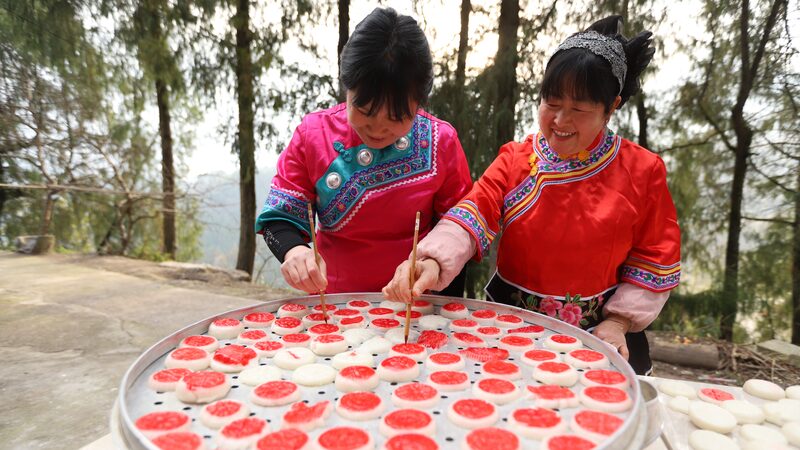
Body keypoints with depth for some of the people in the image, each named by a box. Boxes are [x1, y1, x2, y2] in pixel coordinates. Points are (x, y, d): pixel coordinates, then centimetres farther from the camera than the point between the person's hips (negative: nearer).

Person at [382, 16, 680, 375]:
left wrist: (620, 321, -7)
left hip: (596, 335, 0)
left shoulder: (642, 171, -5)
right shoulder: (515, 160, -5)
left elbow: (654, 257, 0)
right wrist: (434, 261, -37)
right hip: (509, 325, 1)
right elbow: (472, 216, -19)